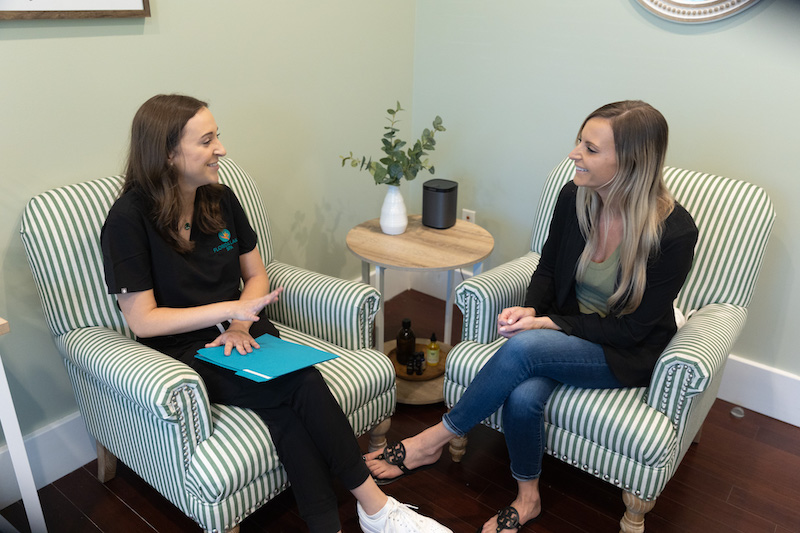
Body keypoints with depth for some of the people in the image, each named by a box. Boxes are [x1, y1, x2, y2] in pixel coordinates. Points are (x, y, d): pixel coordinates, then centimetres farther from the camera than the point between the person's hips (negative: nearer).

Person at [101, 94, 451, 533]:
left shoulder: (221, 199, 6)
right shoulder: (129, 218, -12)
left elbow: (255, 274, 12)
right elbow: (143, 320, -13)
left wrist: (241, 325, -7)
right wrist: (230, 309, -20)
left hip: (239, 333, 5)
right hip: (183, 350, -5)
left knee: (287, 409, -27)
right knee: (302, 386, -27)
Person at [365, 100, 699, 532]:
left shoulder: (675, 233, -23)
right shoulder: (574, 197, -9)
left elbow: (631, 329, -16)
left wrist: (547, 323, -23)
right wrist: (531, 309, -14)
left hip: (626, 355, -4)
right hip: (565, 330, 4)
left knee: (522, 348, -32)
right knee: (523, 395, -28)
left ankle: (433, 440, -11)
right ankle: (527, 498, 2)